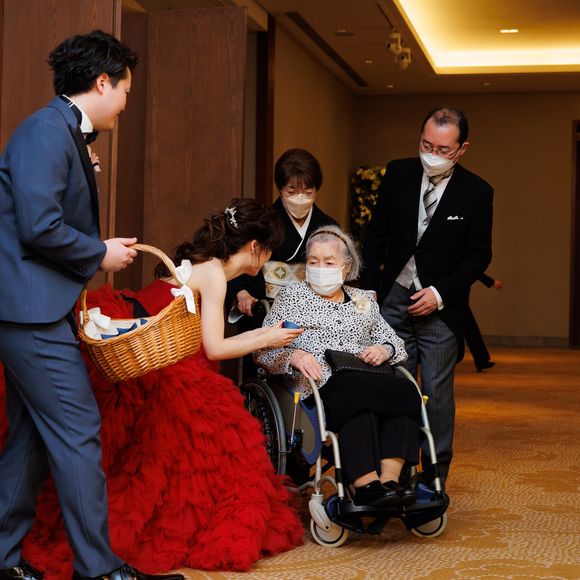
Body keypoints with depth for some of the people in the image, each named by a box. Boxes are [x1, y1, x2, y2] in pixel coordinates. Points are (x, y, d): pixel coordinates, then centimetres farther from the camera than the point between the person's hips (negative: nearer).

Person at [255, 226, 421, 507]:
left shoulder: (363, 300, 26)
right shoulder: (290, 296, 16)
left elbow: (394, 343, 25)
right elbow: (263, 350, 6)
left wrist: (384, 350, 0)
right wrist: (294, 355, -15)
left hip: (367, 382, 4)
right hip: (318, 386, -4)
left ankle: (389, 478, -40)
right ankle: (366, 483, -40)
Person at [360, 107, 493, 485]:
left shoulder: (477, 192, -6)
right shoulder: (398, 174, 1)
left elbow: (479, 256, -2)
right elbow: (377, 234, 8)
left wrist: (440, 293, -12)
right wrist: (368, 289, 2)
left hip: (440, 307, -2)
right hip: (393, 298, 2)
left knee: (437, 393, 1)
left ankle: (435, 478, 11)